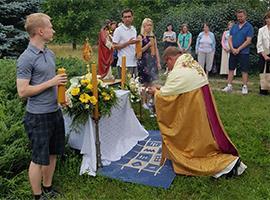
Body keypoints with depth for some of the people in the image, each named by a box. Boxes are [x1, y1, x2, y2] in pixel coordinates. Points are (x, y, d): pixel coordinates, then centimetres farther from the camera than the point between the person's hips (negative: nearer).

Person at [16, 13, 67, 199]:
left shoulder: (50, 54, 8)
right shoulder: (26, 58, -16)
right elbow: (23, 91, -19)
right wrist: (51, 83, -18)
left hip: (55, 111, 8)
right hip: (39, 116, -7)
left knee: (52, 154, 18)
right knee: (39, 159, 7)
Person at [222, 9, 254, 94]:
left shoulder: (249, 27, -3)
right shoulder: (234, 26, 10)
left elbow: (248, 41, -10)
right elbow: (230, 39, 6)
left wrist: (238, 49, -15)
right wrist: (232, 48, -10)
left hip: (243, 52, -4)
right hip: (233, 52, 4)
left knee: (244, 70, 1)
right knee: (231, 69, 6)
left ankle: (245, 87, 8)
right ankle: (229, 86, 12)